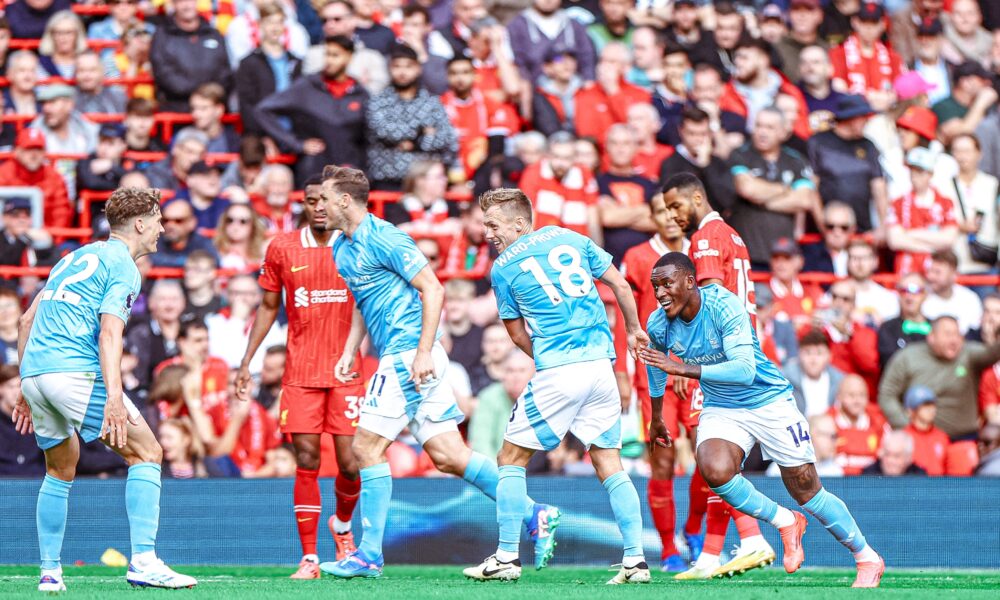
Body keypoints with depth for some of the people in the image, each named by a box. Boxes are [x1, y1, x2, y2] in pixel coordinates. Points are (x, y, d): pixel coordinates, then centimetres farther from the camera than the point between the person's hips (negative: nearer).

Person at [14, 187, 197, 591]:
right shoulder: (122, 266, -1)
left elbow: (28, 320, 25)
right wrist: (114, 398, -23)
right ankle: (143, 562, -14)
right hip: (76, 371, -8)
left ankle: (50, 572, 19)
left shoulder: (76, 258, 24)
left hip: (34, 372, 8)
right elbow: (109, 333, -15)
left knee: (60, 470, 23)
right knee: (147, 454, -3)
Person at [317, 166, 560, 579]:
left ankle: (369, 555, -2)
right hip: (398, 357, 9)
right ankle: (534, 515, 3)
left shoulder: (383, 239, -12)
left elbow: (433, 290, -15)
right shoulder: (342, 248, 16)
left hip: (407, 355, -9)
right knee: (448, 456, 4)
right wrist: (348, 353, 18)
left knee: (367, 448, -7)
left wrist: (423, 353, -21)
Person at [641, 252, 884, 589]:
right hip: (720, 408, 4)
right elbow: (656, 365, 15)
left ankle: (867, 558, 22)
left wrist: (683, 368, -41)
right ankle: (785, 523, -3)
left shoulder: (725, 306, -26)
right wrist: (656, 418, 25)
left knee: (807, 493, 1)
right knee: (714, 470, -28)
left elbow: (745, 369, -36)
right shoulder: (659, 325, -9)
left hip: (770, 401, -4)